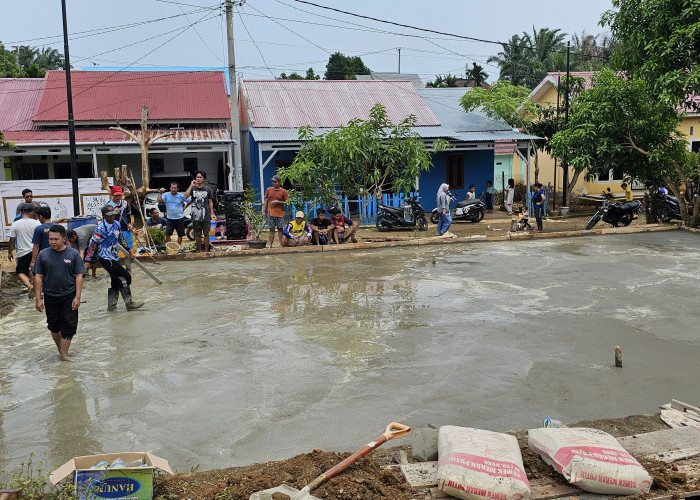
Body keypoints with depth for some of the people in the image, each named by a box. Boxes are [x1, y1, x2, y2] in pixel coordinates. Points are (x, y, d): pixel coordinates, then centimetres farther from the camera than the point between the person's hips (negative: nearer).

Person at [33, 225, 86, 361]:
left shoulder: (73, 254, -4)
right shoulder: (43, 255, -1)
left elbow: (79, 276, -3)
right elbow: (38, 277, 2)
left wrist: (77, 297, -10)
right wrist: (38, 298, -3)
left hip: (69, 297, -2)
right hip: (50, 297, 2)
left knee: (69, 326, -2)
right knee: (54, 325, 13)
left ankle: (64, 354, 6)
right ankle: (60, 348, 34)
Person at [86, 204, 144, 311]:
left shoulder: (116, 224, 7)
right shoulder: (101, 228, -16)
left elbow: (121, 239, 21)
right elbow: (93, 243, -14)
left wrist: (129, 250, 23)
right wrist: (88, 260, -13)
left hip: (114, 257, 9)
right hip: (105, 258, -9)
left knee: (116, 281, 14)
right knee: (125, 277, -11)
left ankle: (111, 305, 23)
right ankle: (129, 303, -5)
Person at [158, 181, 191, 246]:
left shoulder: (181, 196, -5)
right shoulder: (166, 195, -3)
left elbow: (190, 201, 4)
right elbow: (159, 200, -14)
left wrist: (184, 208, 2)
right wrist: (160, 193, -20)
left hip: (180, 218, 0)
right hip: (170, 218, 0)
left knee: (180, 234, 7)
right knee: (167, 234, -7)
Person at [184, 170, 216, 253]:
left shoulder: (207, 189, 8)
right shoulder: (193, 188, 5)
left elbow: (210, 202, 11)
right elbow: (186, 196, -13)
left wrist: (212, 213, 5)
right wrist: (191, 185, -12)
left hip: (206, 215, 0)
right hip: (196, 216, 0)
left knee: (206, 233, 2)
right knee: (198, 234, 5)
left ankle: (206, 251, 8)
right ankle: (199, 251, 13)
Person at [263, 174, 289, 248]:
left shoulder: (283, 191, 0)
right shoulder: (269, 190, 10)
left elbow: (287, 202, -1)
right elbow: (266, 201, 13)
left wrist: (278, 202, -13)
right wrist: (264, 211, 7)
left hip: (280, 214, -2)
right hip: (270, 213, 2)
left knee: (280, 229, 1)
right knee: (271, 229, 4)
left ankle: (281, 245, 6)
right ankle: (270, 245, 6)